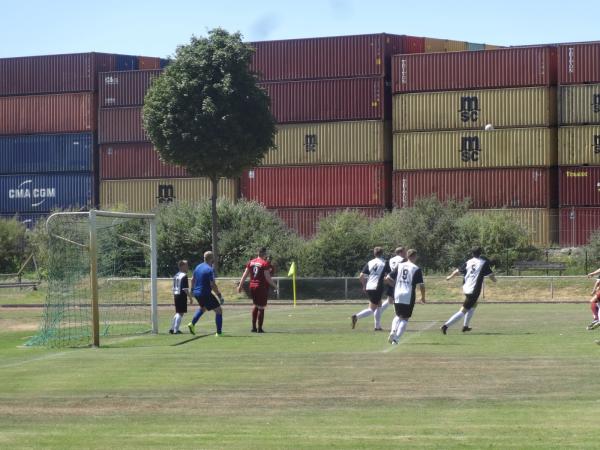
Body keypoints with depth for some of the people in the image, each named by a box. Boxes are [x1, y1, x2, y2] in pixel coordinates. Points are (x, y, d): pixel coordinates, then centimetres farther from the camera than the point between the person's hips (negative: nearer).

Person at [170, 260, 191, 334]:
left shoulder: (176, 276, 14)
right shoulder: (184, 276, -13)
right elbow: (185, 289, -18)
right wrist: (190, 296, -13)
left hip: (176, 295, 9)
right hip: (182, 296, -9)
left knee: (178, 313, 18)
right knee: (181, 313, -4)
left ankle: (172, 328, 22)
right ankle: (176, 330, -7)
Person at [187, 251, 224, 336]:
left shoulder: (198, 267, 7)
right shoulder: (210, 269, -19)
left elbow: (193, 280, 18)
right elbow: (213, 285, -23)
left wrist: (192, 290, 33)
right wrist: (220, 296, -17)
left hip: (196, 293, 9)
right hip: (205, 294, -9)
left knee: (203, 308, 35)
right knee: (219, 310, 0)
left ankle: (192, 324, 29)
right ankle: (219, 332, -2)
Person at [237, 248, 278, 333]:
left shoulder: (251, 262, 7)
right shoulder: (265, 263, -11)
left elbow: (245, 274, 7)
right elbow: (267, 277, -15)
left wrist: (240, 285, 11)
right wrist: (274, 286, -6)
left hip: (252, 287, 6)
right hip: (262, 287, -6)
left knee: (255, 306, 20)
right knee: (261, 308, 2)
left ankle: (254, 327, 20)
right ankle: (259, 328, 5)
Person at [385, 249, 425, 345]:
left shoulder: (399, 266, 5)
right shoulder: (416, 269, -5)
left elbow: (388, 279, 3)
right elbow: (421, 285, -9)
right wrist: (423, 297, 7)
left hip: (397, 296, 4)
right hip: (409, 297, -4)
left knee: (398, 315, 22)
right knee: (405, 319, 7)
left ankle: (393, 332, -1)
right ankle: (396, 338, -5)